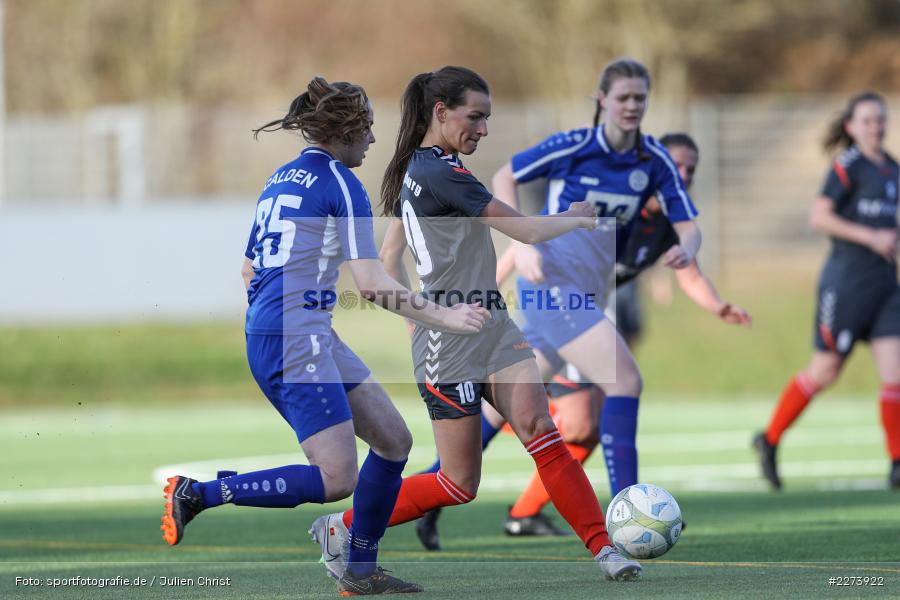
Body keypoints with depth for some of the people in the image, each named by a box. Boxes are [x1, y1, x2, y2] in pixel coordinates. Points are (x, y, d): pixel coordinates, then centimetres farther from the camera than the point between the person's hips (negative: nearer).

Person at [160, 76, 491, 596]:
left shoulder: (280, 179, 18)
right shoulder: (340, 182, -9)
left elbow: (249, 271, 22)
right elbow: (371, 282, -15)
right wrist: (442, 317, -11)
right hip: (297, 340, -10)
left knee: (395, 440, 11)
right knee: (337, 481, -14)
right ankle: (197, 495, -10)